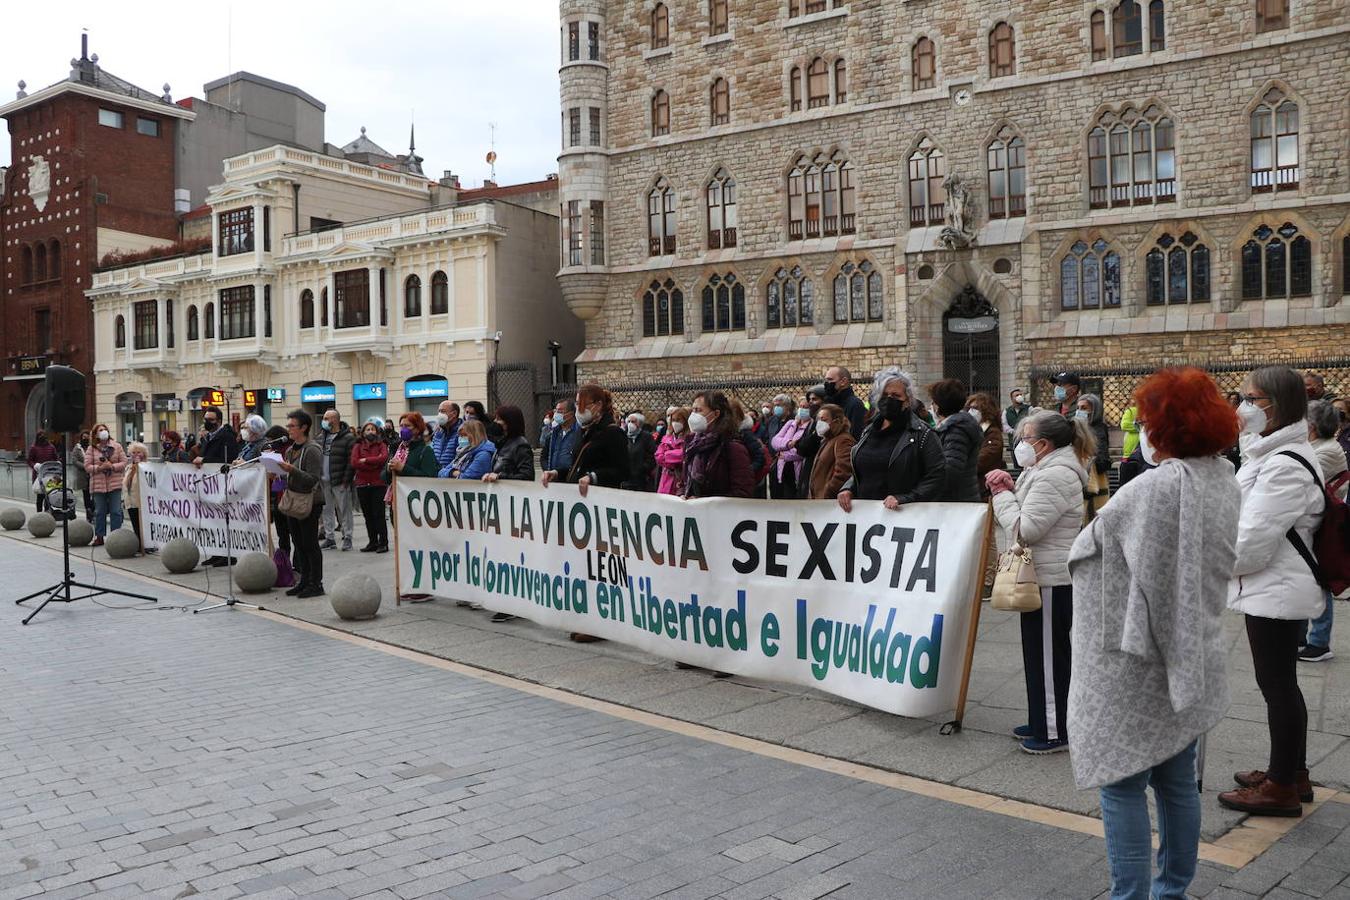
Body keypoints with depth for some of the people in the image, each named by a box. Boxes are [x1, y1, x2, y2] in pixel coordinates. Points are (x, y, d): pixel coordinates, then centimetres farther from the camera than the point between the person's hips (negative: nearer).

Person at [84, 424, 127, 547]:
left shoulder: (117, 446, 5)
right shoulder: (91, 449, 4)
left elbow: (124, 462, 1)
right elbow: (87, 466, -1)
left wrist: (112, 466, -14)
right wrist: (99, 467, -16)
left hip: (115, 484, 0)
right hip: (98, 485, 0)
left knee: (116, 511, 0)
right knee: (99, 512, 6)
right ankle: (99, 537, 14)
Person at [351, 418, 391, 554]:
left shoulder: (381, 445, 5)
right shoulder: (358, 446, 10)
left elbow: (383, 458, -15)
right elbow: (354, 462, -6)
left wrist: (365, 460, -10)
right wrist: (374, 465, -12)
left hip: (378, 484, -3)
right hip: (362, 485, 3)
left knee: (379, 514, -5)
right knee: (368, 515, 8)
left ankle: (383, 543, 0)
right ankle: (372, 542, 16)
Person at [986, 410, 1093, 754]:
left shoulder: (1055, 476, -19)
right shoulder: (1044, 471, 16)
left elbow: (1024, 529, -22)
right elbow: (1024, 520, 20)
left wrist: (1002, 494, -10)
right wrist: (1008, 490, 4)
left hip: (1052, 580, -11)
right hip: (1043, 575, 11)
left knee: (1048, 655, -3)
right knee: (1038, 652, 17)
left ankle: (1056, 732, 6)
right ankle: (1041, 721, 28)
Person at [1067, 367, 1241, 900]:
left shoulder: (1159, 486, -23)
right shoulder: (1226, 484, 5)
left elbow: (1090, 546, -13)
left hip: (1140, 662, -9)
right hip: (1194, 660, 9)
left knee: (1122, 785, 1)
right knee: (1177, 780, 19)